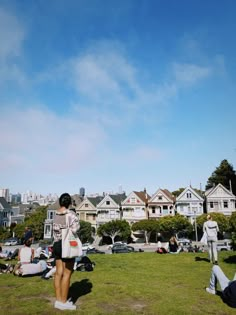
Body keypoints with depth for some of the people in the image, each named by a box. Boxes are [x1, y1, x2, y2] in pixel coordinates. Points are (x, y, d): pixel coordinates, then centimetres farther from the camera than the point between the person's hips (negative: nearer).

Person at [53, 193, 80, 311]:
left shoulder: (56, 214, 5)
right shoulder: (70, 214, -14)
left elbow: (56, 229, 2)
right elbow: (75, 227, -21)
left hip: (57, 244, 7)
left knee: (58, 273, 12)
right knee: (67, 274, 2)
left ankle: (58, 300, 21)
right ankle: (63, 302, 10)